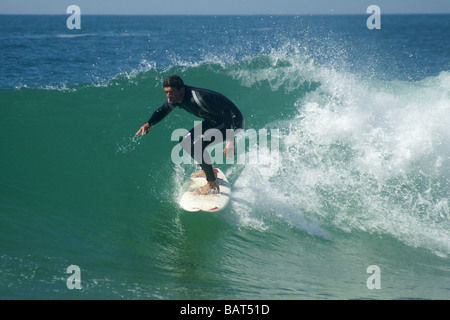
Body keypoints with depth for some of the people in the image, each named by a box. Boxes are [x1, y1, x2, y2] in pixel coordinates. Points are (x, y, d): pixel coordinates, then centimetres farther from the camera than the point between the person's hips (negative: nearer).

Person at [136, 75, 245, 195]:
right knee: (185, 141, 10)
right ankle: (207, 171, 29)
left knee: (197, 146, -24)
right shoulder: (175, 97, -8)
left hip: (234, 121, -10)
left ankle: (212, 185, -14)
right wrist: (148, 124, -7)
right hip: (215, 121, 10)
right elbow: (161, 111, 12)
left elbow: (228, 113, -35)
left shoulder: (198, 99, -35)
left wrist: (230, 141, -42)